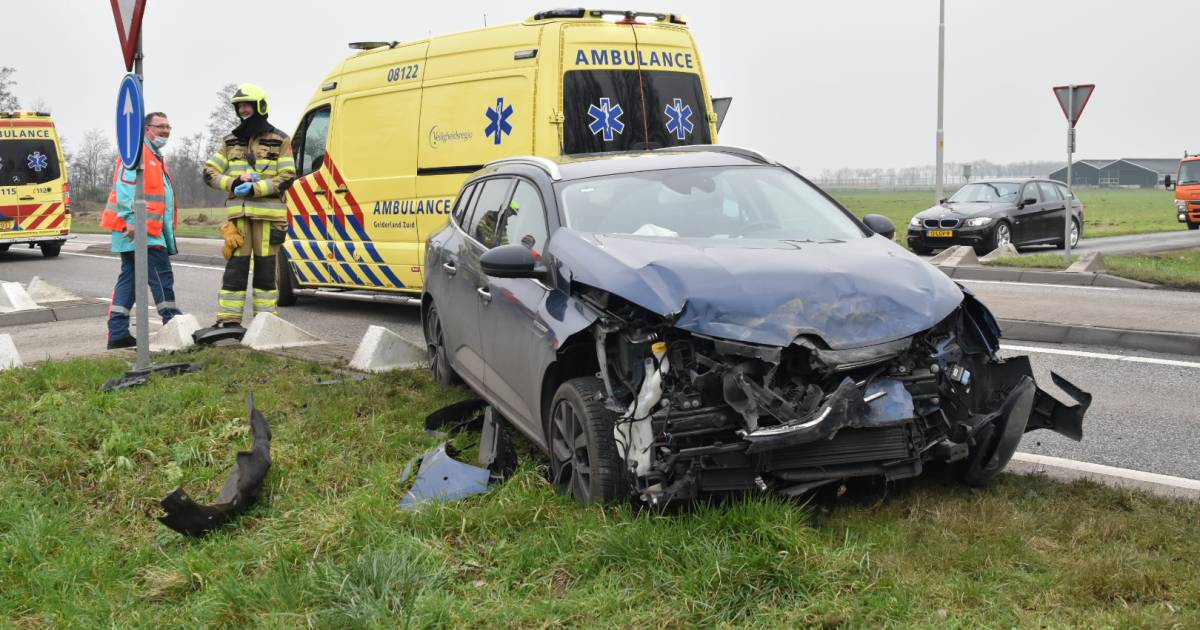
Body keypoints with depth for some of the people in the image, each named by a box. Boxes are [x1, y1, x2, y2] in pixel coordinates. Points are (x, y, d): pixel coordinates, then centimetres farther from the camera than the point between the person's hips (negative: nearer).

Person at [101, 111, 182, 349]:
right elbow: (125, 186, -18)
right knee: (161, 274, -12)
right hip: (138, 227, -11)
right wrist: (131, 218, -26)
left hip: (150, 228, 11)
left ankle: (118, 334, 9)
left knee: (129, 278, 8)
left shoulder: (156, 158, 25)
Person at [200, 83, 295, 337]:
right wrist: (233, 183, -9)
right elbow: (209, 173, 10)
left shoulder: (279, 141, 5)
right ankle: (228, 320, 0)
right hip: (238, 213, 3)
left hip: (268, 213, -2)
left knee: (265, 268, 0)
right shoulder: (230, 141, 15)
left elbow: (287, 177, -4)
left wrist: (255, 188, -15)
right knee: (235, 266, -2)